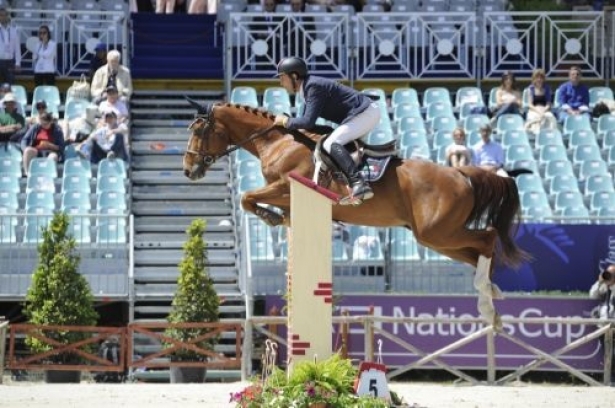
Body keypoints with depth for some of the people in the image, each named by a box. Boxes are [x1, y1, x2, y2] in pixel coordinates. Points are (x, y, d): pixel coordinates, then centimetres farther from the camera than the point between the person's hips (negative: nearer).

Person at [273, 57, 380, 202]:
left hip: (367, 112, -11)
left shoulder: (314, 87, -18)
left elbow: (308, 122, -26)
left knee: (331, 144, -25)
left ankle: (359, 183, -41)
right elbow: (307, 120, 23)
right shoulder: (309, 86, 12)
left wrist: (286, 121, -12)